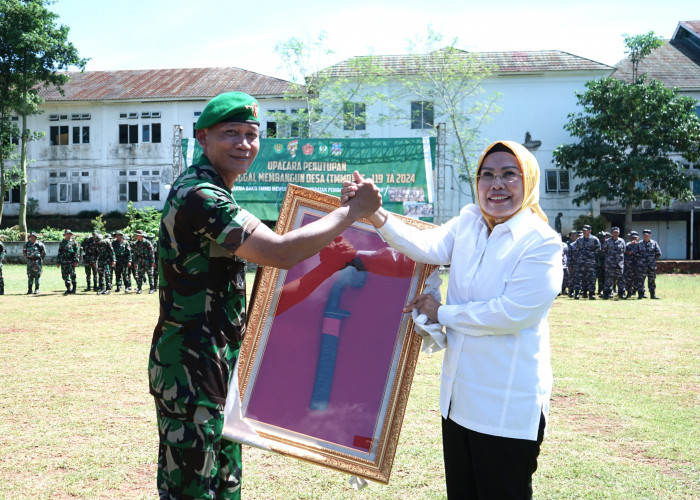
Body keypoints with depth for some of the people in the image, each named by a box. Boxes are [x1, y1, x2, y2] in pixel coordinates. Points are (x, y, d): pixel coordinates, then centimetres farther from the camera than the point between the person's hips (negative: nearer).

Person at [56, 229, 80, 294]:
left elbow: (77, 252, -3)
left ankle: (74, 289, 4)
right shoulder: (62, 243, 17)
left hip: (71, 261, -4)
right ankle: (68, 289, 6)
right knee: (65, 275, 1)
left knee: (72, 275, -5)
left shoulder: (74, 242, 4)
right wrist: (58, 262, 14)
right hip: (63, 262, 4)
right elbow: (59, 253, 20)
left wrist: (76, 261, -13)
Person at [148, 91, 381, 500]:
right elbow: (280, 253, -27)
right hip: (190, 371, -11)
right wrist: (353, 211, -17)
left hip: (218, 364, 11)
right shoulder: (199, 195, -20)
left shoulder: (213, 193, 15)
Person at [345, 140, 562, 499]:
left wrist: (442, 313, -12)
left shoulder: (542, 243, -13)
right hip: (459, 400, 6)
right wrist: (375, 216, -28)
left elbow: (511, 313, -21)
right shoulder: (468, 222, 5)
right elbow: (428, 246, -13)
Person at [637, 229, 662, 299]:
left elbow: (658, 254, 10)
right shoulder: (639, 244, 5)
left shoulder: (654, 243, 5)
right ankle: (640, 294, -2)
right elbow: (636, 254, 12)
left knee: (652, 280, 6)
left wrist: (653, 259, 5)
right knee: (641, 280, -5)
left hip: (652, 266, 1)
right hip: (642, 266, -1)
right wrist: (640, 260, 5)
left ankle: (653, 294, 11)